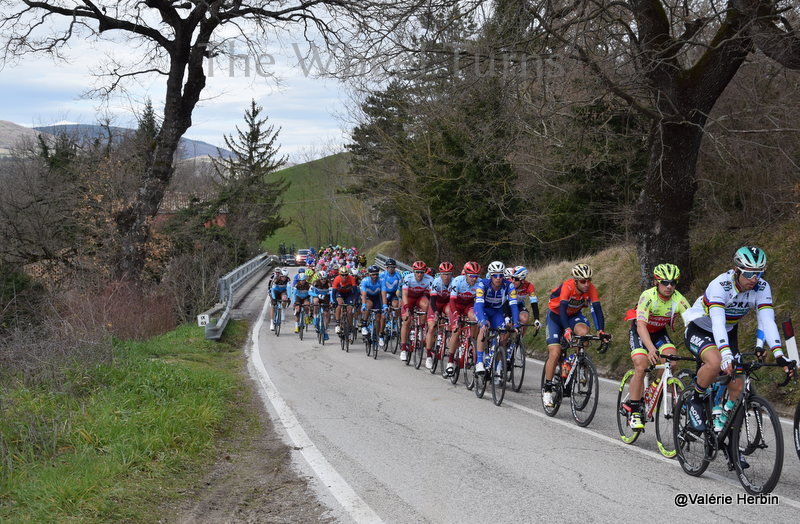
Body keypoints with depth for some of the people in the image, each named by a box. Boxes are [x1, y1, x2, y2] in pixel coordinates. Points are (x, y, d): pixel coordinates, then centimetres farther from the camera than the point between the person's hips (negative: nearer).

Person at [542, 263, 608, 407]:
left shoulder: (591, 289, -22)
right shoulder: (567, 286, -32)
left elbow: (597, 309, -27)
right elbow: (562, 309, -42)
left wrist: (601, 330, -42)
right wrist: (566, 329, -56)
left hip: (574, 315, 3)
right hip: (555, 315, -3)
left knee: (584, 331, -31)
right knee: (555, 353, -14)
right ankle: (547, 389, 0)